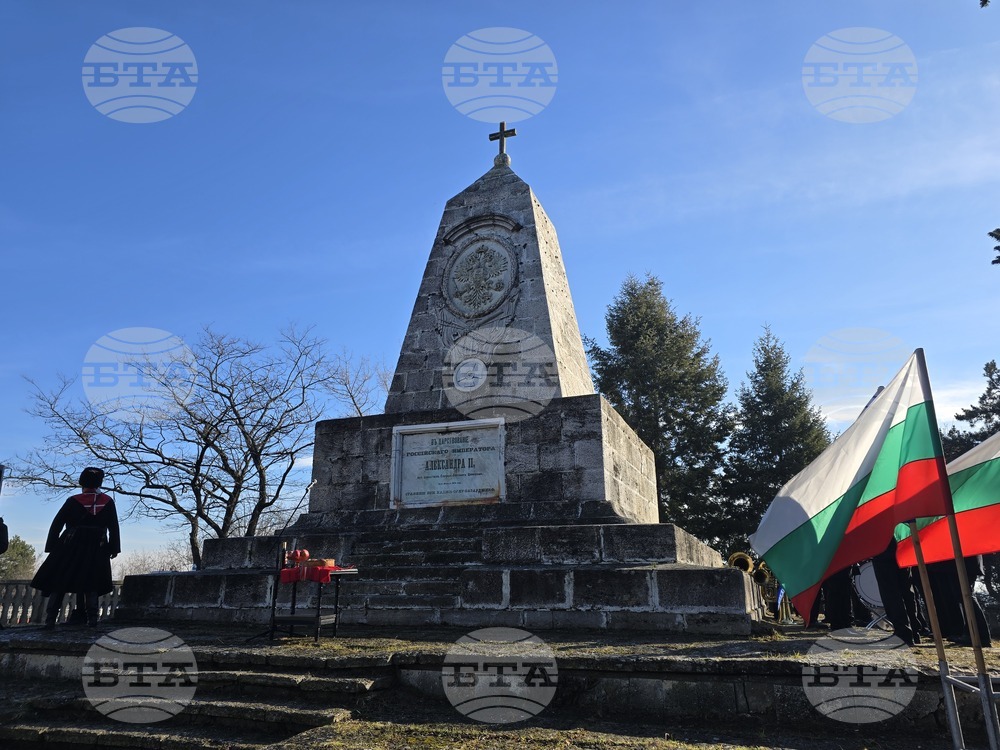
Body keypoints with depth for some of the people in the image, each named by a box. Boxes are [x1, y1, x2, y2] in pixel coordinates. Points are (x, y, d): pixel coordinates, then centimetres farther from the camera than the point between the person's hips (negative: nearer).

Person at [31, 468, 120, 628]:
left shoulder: (73, 501, -1)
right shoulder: (108, 502, 4)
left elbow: (56, 525, -1)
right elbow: (114, 528, 5)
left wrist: (51, 547, 5)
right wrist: (114, 548, 10)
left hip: (71, 548, -1)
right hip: (96, 551, 1)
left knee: (59, 582, 7)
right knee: (91, 584, 7)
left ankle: (50, 619, 3)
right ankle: (92, 618, -3)